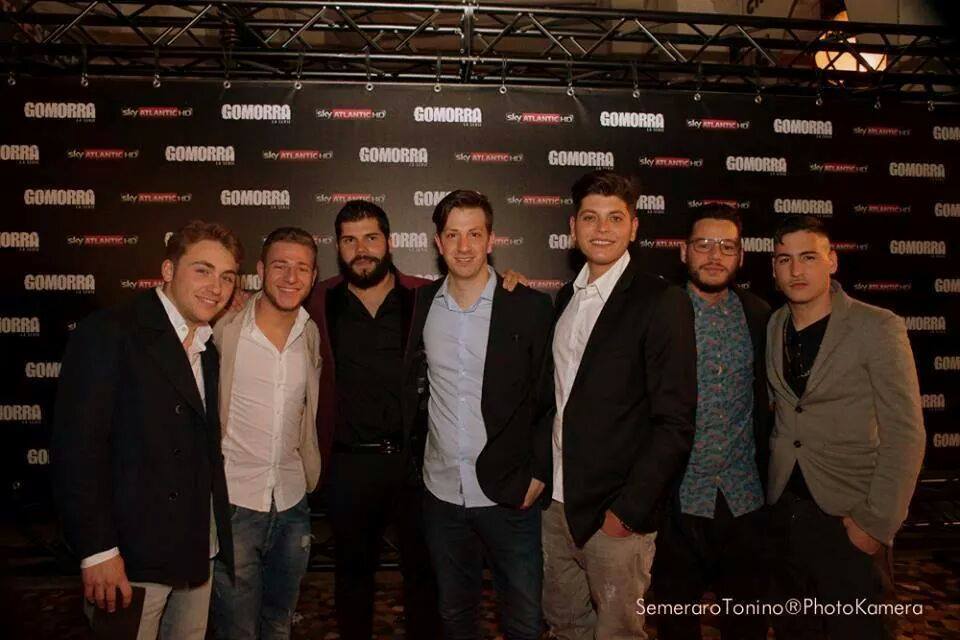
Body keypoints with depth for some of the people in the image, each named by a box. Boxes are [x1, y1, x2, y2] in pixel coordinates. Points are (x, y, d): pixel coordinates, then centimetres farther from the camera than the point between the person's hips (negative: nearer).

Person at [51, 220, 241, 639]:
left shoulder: (207, 350, 13)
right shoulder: (110, 332, -11)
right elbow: (76, 444, -17)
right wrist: (97, 551, -19)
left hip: (197, 555, 7)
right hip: (132, 558, -7)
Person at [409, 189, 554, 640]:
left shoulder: (530, 306, -9)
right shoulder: (422, 304, 2)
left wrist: (539, 472, -8)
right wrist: (413, 446, 5)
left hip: (510, 496, -3)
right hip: (441, 492, 3)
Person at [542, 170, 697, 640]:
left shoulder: (662, 302, -12)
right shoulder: (566, 297, 9)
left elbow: (675, 421, -15)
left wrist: (628, 510, -16)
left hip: (616, 512, -6)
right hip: (556, 500, 6)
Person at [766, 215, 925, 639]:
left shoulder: (878, 328, -11)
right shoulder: (772, 328, 3)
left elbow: (904, 434, -12)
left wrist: (878, 522, -15)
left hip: (850, 517, -4)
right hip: (783, 510, 4)